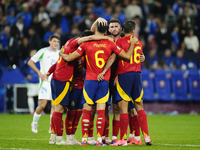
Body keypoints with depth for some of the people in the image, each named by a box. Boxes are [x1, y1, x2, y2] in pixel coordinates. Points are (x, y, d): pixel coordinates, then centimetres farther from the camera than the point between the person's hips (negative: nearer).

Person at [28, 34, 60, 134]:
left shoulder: (59, 53, 11)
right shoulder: (43, 52, -2)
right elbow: (30, 62, 0)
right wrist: (39, 73, -8)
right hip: (45, 81, -4)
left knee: (54, 105, -3)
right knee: (42, 105, -8)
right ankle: (34, 123, 14)